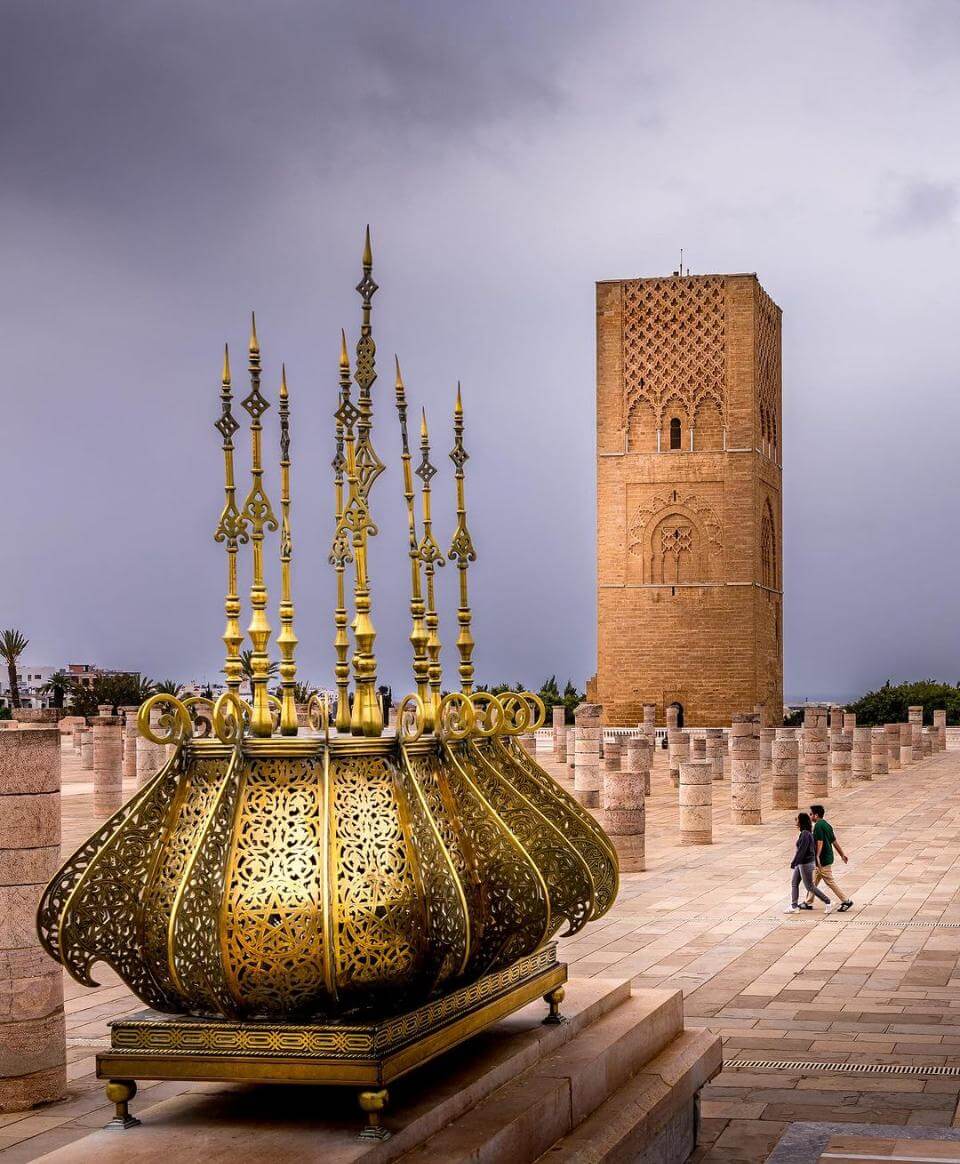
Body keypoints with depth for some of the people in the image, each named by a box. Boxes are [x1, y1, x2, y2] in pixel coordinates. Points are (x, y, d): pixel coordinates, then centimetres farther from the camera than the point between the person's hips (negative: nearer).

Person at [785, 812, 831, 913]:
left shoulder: (805, 834, -23)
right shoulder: (808, 833, 7)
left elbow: (801, 850, -26)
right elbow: (814, 847, 14)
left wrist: (794, 862, -23)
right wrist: (815, 861, 21)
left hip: (806, 863, -10)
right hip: (801, 863, 10)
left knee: (810, 887, 1)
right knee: (794, 884, 12)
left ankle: (827, 903, 10)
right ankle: (794, 907, 15)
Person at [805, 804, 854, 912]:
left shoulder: (818, 826, -17)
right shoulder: (826, 825, 11)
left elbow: (820, 842, -23)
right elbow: (834, 841, 15)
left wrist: (817, 857, -25)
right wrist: (842, 854, 20)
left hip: (823, 860, -10)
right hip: (828, 858, 10)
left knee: (830, 882, -3)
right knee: (814, 881, 15)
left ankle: (846, 901, 0)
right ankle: (808, 902, 22)